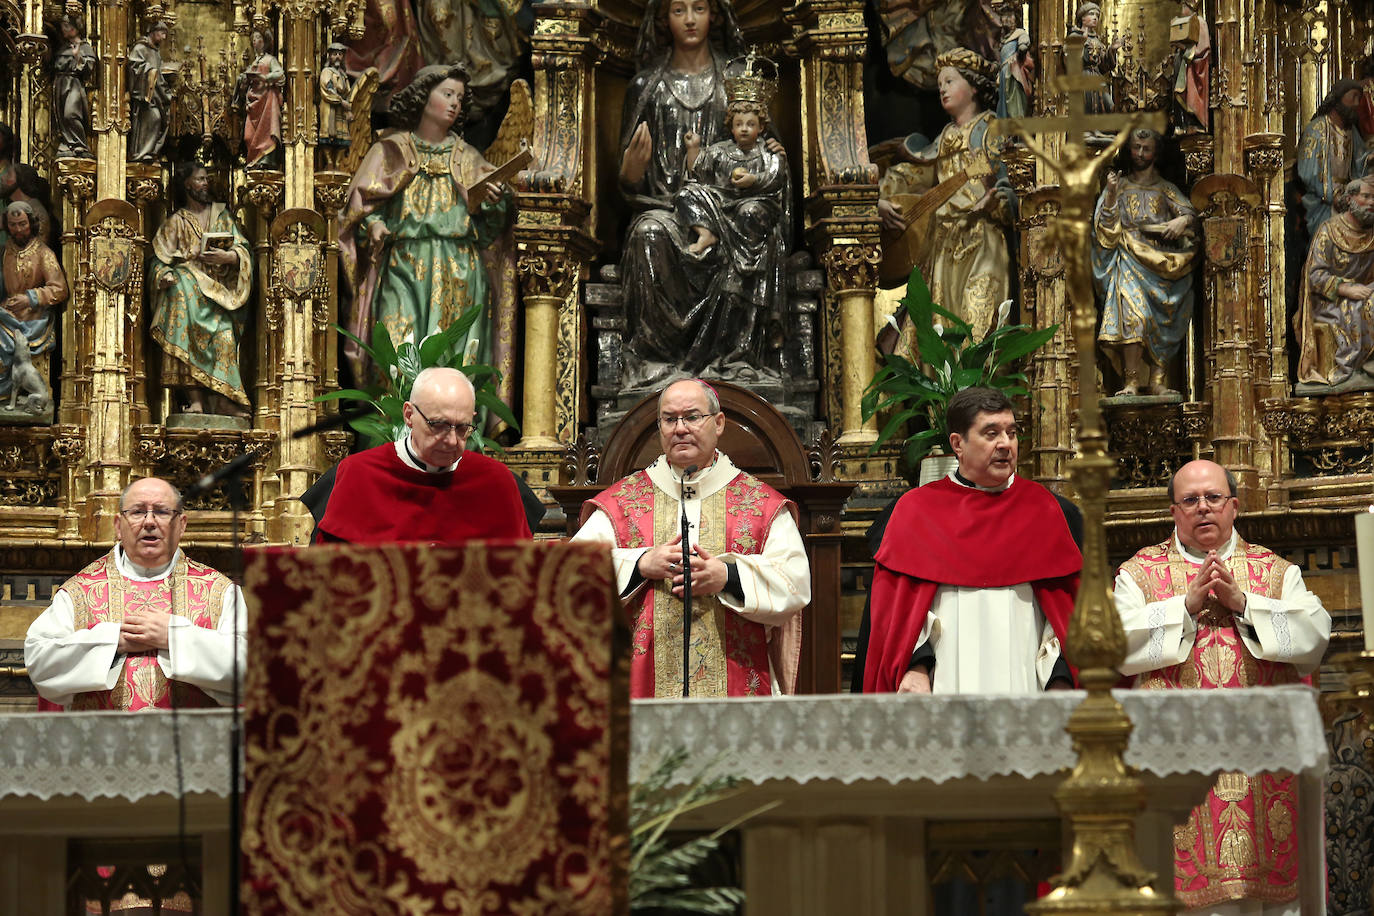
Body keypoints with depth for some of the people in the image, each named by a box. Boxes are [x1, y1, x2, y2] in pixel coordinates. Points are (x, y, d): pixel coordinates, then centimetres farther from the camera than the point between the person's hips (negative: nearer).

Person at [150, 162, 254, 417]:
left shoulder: (222, 215, 20)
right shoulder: (176, 222, 15)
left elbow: (243, 250, 10)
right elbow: (160, 260, 7)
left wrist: (227, 257, -12)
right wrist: (165, 276, -16)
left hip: (217, 290, 2)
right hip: (189, 286, -2)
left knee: (223, 331, -29)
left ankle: (224, 400, -33)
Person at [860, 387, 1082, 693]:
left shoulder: (1043, 509, 12)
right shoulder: (915, 510, 10)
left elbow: (1064, 606, 7)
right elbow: (899, 603, 4)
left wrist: (1061, 680, -7)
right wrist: (912, 667, -13)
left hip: (1025, 689, 1)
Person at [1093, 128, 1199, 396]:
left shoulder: (1166, 189, 20)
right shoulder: (1119, 186, 18)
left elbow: (1189, 212, 6)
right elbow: (1105, 227, 6)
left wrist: (1183, 220, -18)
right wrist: (1111, 196, -9)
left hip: (1162, 262, 2)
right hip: (1130, 261, -2)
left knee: (1164, 321, -17)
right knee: (1132, 314, -26)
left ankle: (1158, 381, -16)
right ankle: (1131, 382, -33)